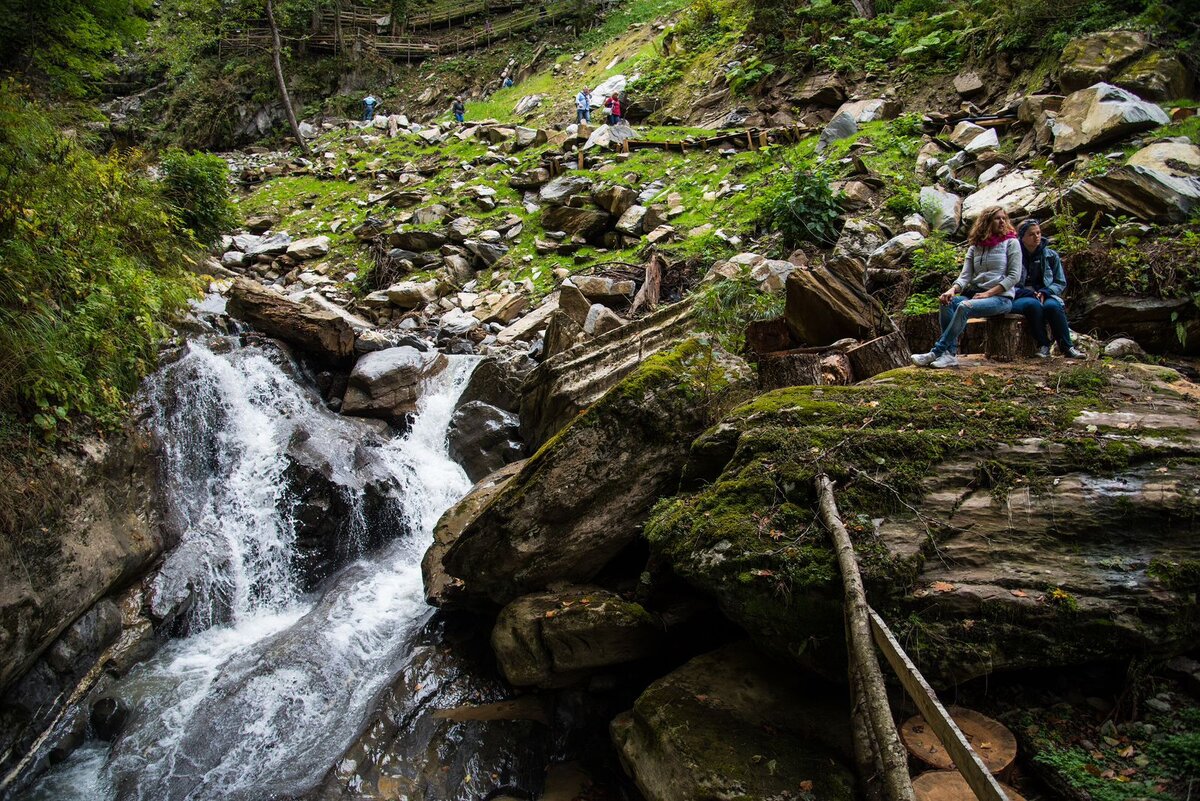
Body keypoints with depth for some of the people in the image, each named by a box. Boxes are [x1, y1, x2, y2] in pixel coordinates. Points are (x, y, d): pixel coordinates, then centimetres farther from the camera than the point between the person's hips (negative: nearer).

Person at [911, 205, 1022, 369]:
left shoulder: (1011, 243, 4)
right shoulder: (975, 247, 16)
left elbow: (1014, 276, -4)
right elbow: (965, 276, 6)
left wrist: (988, 293, -14)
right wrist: (952, 290, -17)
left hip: (1001, 297, -5)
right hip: (975, 294, 5)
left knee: (964, 306, -33)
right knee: (948, 302, -25)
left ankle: (936, 353, -34)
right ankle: (950, 354, -34)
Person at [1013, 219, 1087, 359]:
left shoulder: (1050, 256, 10)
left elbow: (1061, 283, 11)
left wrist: (1044, 293, -9)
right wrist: (1030, 294, -17)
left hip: (1045, 296, 2)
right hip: (1019, 299, -2)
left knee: (1052, 305, -33)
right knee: (1033, 304, -37)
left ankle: (1066, 347, -24)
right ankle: (1043, 345, -25)